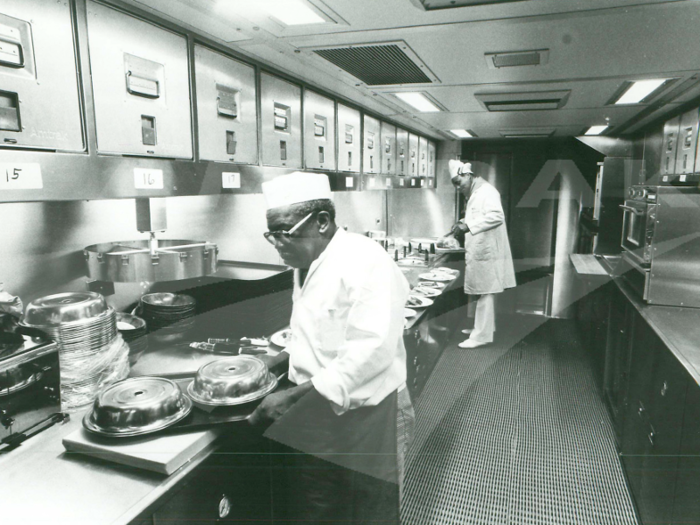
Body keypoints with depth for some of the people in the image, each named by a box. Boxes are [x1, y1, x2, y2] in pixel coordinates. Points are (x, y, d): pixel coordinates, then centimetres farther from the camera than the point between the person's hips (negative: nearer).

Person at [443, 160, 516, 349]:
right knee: (483, 293, 17)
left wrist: (469, 225, -28)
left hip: (487, 252, -10)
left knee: (486, 293, -5)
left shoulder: (487, 191, -13)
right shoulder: (474, 194, 17)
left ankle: (482, 335, 0)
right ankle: (483, 327, 29)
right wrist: (463, 224, 9)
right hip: (478, 251, 10)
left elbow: (496, 216, -26)